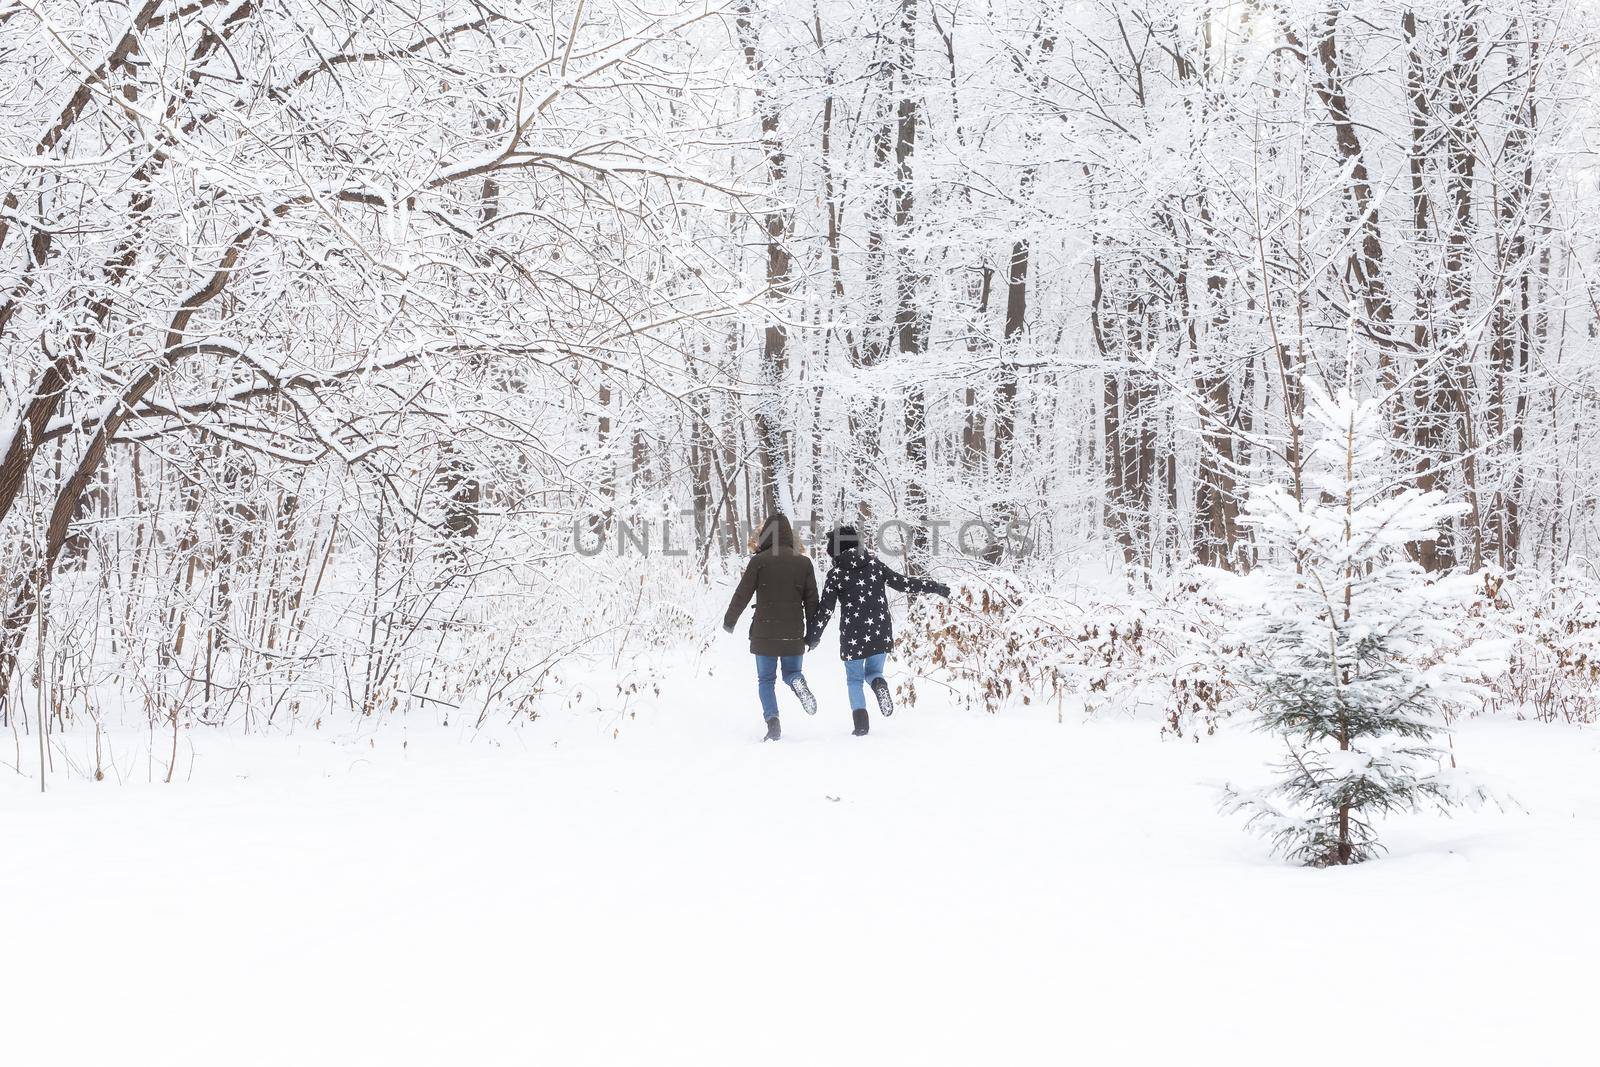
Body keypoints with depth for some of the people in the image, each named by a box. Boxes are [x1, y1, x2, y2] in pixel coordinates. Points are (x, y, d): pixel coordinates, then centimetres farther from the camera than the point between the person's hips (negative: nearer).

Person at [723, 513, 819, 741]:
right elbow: (812, 600, 5)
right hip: (794, 634, 2)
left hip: (764, 632, -2)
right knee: (791, 672, 19)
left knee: (766, 680, 9)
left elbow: (742, 594, -4)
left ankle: (772, 721, -9)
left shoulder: (759, 561, -6)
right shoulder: (804, 562, 3)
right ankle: (798, 681, -17)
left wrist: (729, 621, 11)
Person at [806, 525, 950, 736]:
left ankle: (861, 724, -4)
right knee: (873, 671, 21)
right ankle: (879, 684, -17)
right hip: (881, 633, 2)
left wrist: (812, 637, 5)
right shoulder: (875, 564, 3)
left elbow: (825, 609, -4)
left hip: (853, 636, -2)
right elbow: (903, 582, 5)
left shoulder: (836, 574, -3)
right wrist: (935, 587, 14)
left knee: (854, 679, 13)